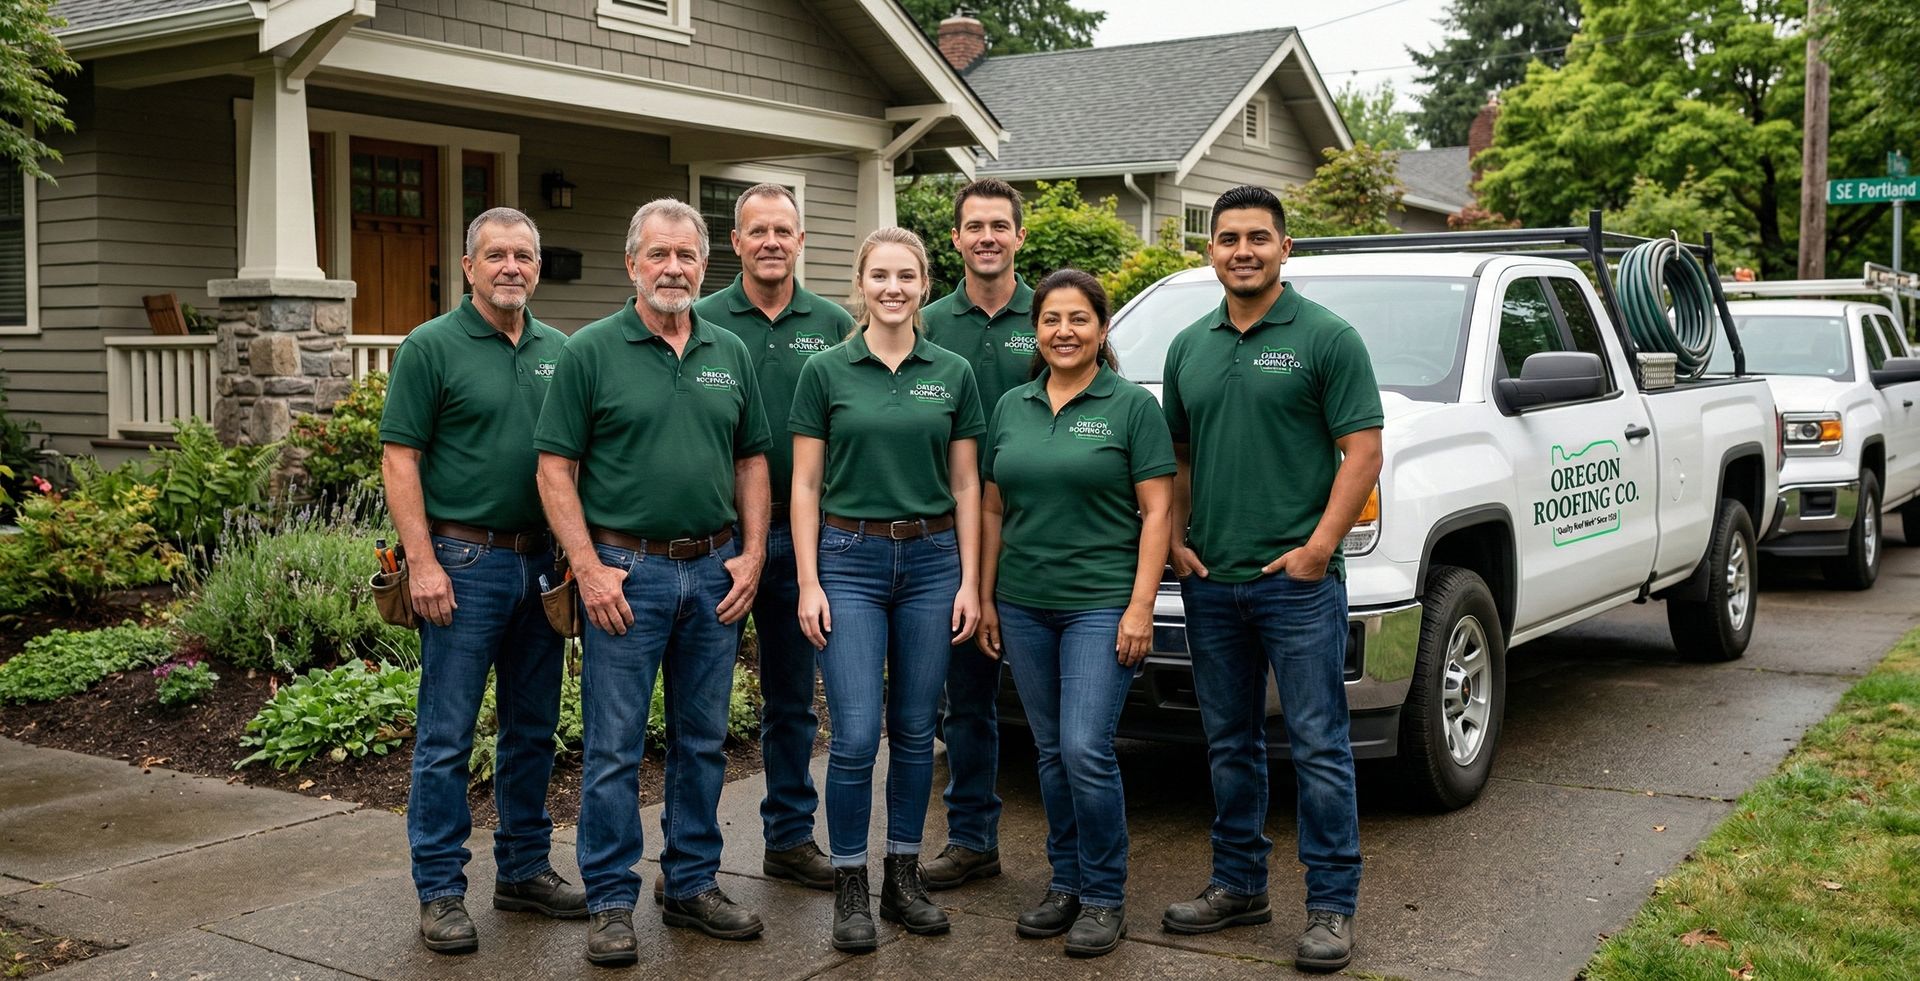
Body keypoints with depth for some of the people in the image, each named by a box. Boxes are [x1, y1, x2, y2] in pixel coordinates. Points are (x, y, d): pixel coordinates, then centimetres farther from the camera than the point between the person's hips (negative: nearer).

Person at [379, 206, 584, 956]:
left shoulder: (557, 351, 10)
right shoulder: (431, 347, -5)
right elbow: (399, 458, -8)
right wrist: (422, 562, -15)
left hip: (542, 561, 6)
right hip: (465, 562, -5)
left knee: (533, 730, 13)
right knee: (447, 737, 1)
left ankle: (523, 869, 26)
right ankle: (440, 890, 10)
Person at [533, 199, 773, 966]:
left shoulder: (731, 354, 9)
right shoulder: (591, 352, -3)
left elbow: (752, 461, 14)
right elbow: (555, 469, -5)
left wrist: (752, 554, 3)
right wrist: (590, 569, -12)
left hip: (715, 571, 4)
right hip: (626, 571, -4)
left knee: (702, 741, 12)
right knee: (614, 745, 2)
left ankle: (693, 886, 25)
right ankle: (611, 902, 13)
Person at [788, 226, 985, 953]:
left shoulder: (953, 374, 5)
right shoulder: (826, 372, 0)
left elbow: (964, 486, 7)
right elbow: (806, 485, 0)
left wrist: (970, 581, 0)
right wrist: (808, 583, -7)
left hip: (931, 561, 2)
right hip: (850, 560, -2)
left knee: (914, 731, 9)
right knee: (856, 736, -5)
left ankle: (904, 878, 22)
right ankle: (850, 889, 10)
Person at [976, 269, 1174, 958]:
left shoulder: (1133, 405, -3)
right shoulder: (1010, 408, 11)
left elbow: (1156, 512, -6)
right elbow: (993, 510, 14)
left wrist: (1141, 605, -13)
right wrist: (985, 599, 10)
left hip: (1101, 604, -5)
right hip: (1024, 606, 5)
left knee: (1086, 751, -10)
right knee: (1051, 753, 11)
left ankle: (1104, 896, 5)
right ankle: (1065, 883, 23)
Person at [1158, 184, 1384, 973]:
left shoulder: (1326, 337, -5)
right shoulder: (1189, 347, 12)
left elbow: (1362, 450, -8)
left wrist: (1319, 546, -15)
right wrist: (1174, 538, 5)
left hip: (1297, 580, -5)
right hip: (1210, 580, 6)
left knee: (1318, 744, -1)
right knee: (1230, 744, 14)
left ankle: (1332, 904, 8)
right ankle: (1238, 885, 27)